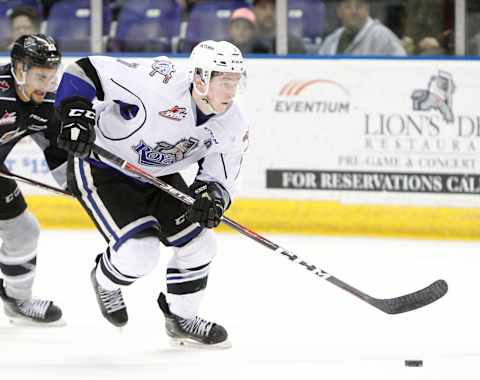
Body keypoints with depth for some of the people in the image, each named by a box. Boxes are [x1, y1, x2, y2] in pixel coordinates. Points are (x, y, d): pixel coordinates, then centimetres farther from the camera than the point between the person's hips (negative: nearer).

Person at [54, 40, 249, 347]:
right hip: (102, 169, -7)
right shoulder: (161, 85, -34)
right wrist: (77, 113, -40)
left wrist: (212, 196, -29)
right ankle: (105, 281, 18)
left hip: (159, 175, 7)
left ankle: (181, 318, 24)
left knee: (199, 244, 0)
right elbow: (87, 71, -29)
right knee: (139, 252, -19)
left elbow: (221, 179, -6)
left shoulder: (233, 126, -13)